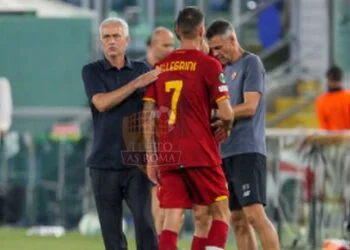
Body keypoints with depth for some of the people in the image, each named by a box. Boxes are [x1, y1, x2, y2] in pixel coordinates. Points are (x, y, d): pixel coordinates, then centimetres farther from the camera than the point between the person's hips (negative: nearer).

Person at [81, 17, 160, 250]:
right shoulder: (92, 71, 4)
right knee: (110, 227, 3)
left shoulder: (142, 70, 9)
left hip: (136, 161, 0)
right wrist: (136, 84, -19)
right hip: (104, 162, 0)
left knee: (144, 221, -12)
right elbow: (101, 103, -13)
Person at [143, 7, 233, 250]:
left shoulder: (160, 67, 10)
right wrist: (224, 128, 15)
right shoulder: (209, 65, -4)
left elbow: (148, 116, 8)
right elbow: (226, 114, -8)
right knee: (221, 212, 7)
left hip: (167, 156, 4)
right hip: (201, 155, -4)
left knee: (172, 219, 1)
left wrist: (151, 157, 13)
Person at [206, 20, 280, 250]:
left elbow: (249, 107, -13)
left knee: (254, 214, -16)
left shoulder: (251, 63, -4)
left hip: (248, 151, -9)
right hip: (227, 153, 9)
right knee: (237, 219, 5)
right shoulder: (225, 69, 20)